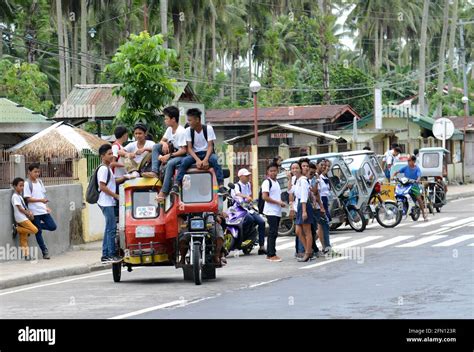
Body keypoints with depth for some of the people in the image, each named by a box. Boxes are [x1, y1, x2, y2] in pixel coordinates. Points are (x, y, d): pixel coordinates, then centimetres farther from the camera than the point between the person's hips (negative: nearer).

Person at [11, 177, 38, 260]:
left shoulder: (20, 196, 19)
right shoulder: (15, 196, -10)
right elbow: (20, 208, -14)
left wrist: (29, 212, 1)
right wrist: (29, 214, -7)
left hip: (24, 218, 9)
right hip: (21, 218, -9)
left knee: (24, 239, 7)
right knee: (34, 230, -18)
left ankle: (26, 255, 7)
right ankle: (17, 229, -8)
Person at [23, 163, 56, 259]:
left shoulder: (40, 182, 12)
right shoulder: (27, 184, -9)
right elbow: (28, 199, -14)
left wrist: (46, 207, 10)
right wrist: (41, 200, -24)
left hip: (43, 210, 6)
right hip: (35, 212, -6)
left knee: (53, 227, -3)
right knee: (39, 233, 0)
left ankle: (37, 226, 18)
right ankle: (45, 252, 8)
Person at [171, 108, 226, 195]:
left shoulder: (208, 128, -9)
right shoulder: (188, 130, -3)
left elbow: (210, 146, -13)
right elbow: (189, 148, -7)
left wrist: (205, 160, -30)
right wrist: (197, 160, -25)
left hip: (207, 153, -2)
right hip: (195, 154, 2)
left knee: (214, 159, -35)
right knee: (184, 161, -30)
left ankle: (221, 186, -40)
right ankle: (176, 185, -36)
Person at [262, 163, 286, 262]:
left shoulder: (276, 182, 19)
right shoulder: (267, 182, -9)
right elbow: (265, 197, -17)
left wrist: (281, 203, 9)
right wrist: (278, 202, -17)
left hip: (277, 212, 9)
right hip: (271, 212, -9)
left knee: (273, 233, 10)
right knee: (273, 233, -11)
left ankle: (269, 254, 15)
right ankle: (272, 255, -11)